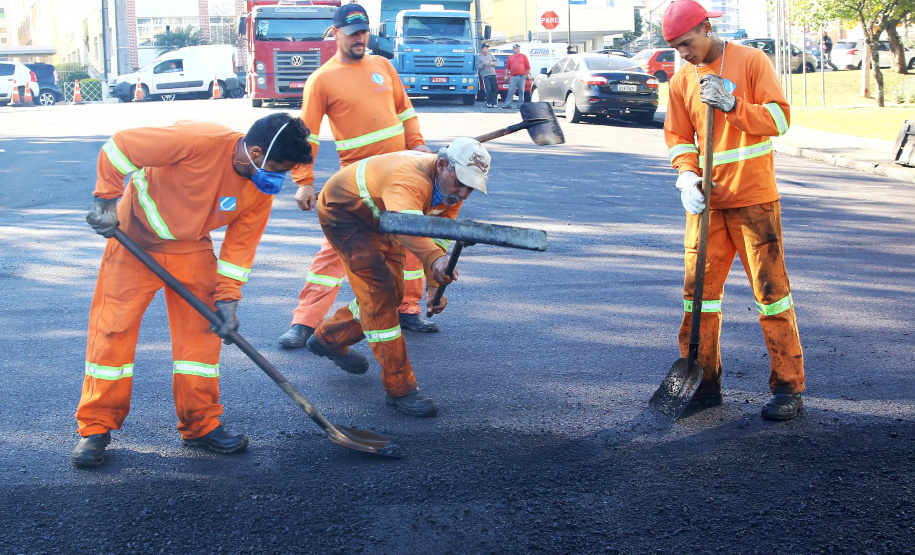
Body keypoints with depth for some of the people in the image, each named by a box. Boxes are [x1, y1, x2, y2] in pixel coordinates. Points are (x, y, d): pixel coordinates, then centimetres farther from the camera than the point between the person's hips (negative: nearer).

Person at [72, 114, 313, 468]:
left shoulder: (261, 190, -13)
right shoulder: (200, 142, -34)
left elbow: (241, 243, -4)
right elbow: (119, 146, -29)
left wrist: (227, 298, -10)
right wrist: (107, 201, -24)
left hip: (192, 248, 5)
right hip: (135, 239, -5)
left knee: (201, 330, 2)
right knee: (113, 327, -3)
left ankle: (201, 425, 15)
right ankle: (96, 429, 9)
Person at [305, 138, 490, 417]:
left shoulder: (451, 191, -14)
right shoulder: (410, 179, -41)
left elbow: (438, 238, -8)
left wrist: (434, 286, -21)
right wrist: (434, 259, -79)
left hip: (376, 218, 9)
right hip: (342, 211, -9)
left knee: (392, 293, 15)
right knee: (379, 292, -18)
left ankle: (328, 339, 37)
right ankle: (399, 388, -13)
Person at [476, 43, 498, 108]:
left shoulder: (490, 55, 14)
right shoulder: (478, 56, 0)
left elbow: (495, 61, 19)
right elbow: (477, 66, -6)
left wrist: (493, 63, -3)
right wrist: (483, 64, -21)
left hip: (492, 74, 5)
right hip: (485, 75, -5)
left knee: (495, 89, 1)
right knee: (488, 90, -13)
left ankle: (494, 103, 6)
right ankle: (488, 103, -3)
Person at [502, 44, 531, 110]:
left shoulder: (523, 56, 9)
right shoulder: (510, 57, 12)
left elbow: (528, 66, 6)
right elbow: (507, 67, 12)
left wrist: (528, 74, -1)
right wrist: (506, 75, 7)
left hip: (522, 76, 0)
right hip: (513, 77, 0)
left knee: (521, 91, 1)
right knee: (510, 91, -7)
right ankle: (507, 104, -8)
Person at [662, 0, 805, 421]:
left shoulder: (751, 61, -3)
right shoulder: (681, 80, 9)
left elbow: (779, 118, -9)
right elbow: (678, 137, 11)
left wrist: (730, 104, -21)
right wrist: (686, 175, -8)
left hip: (754, 198, -4)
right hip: (707, 199, 4)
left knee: (771, 287, -2)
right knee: (699, 289, 4)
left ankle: (788, 386, 6)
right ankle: (703, 381, 15)